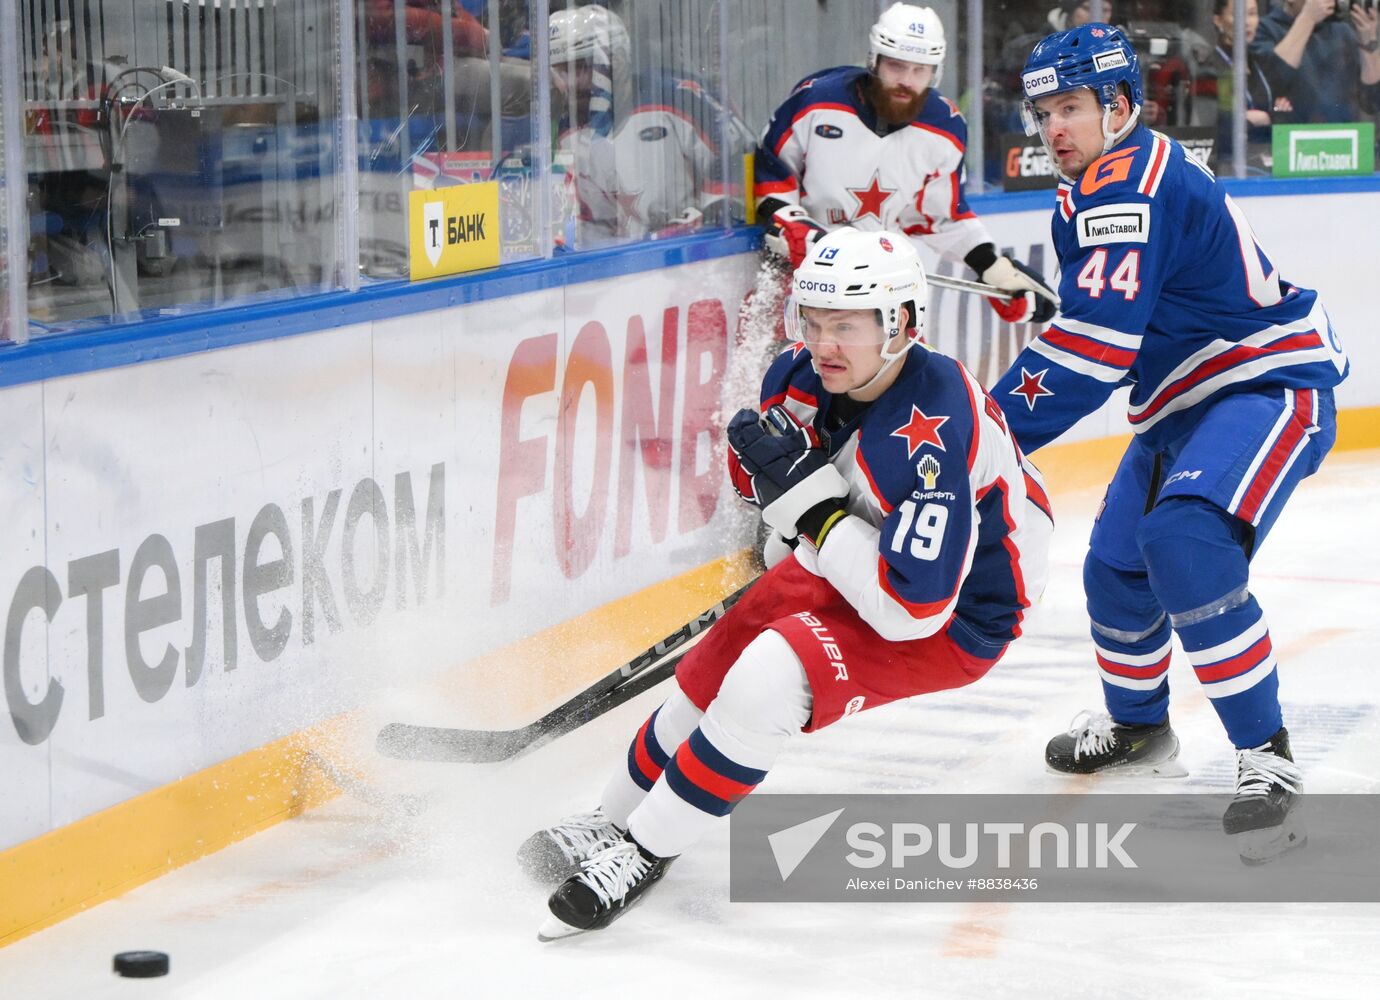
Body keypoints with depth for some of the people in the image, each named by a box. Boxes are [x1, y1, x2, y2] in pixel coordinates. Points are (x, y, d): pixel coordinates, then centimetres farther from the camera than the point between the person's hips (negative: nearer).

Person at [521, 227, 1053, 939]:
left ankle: (645, 852, -10)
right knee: (714, 669, 7)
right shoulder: (805, 375, -13)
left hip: (956, 618, -8)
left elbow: (910, 608, -37)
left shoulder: (932, 433, -36)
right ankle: (612, 821, 30)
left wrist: (807, 500, -35)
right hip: (854, 562, 9)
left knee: (772, 677, -25)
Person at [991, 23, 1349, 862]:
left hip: (1270, 387, -11)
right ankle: (1138, 727, 44)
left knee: (1186, 544, -31)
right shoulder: (1098, 188, 12)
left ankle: (1267, 760, -26)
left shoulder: (1126, 184, -22)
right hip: (1189, 403, 11)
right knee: (1117, 566, 18)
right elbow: (1097, 326, 24)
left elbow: (1095, 346, -29)